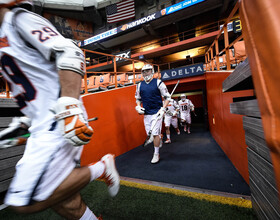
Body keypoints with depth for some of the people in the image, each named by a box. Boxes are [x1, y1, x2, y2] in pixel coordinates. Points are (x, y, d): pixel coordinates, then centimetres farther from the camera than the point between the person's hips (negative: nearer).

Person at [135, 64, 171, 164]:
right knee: (149, 134, 9)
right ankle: (159, 140, 41)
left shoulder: (158, 82, -3)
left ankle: (156, 154, 12)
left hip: (156, 113, -4)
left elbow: (167, 97, 0)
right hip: (146, 114, 5)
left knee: (155, 133, -6)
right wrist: (138, 107, 3)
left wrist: (163, 109, -11)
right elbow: (138, 98, 21)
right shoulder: (140, 85, 9)